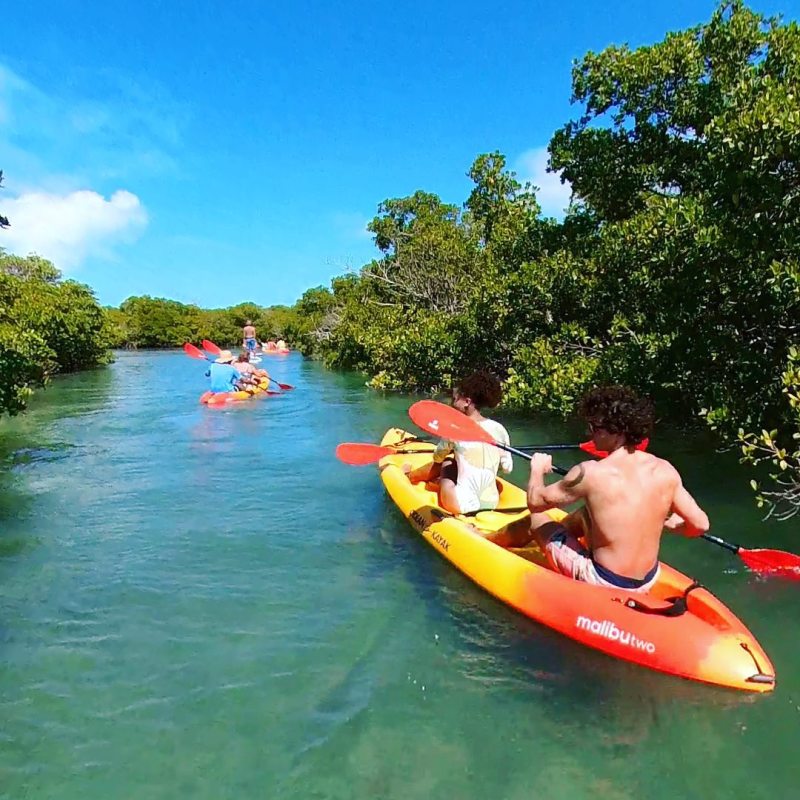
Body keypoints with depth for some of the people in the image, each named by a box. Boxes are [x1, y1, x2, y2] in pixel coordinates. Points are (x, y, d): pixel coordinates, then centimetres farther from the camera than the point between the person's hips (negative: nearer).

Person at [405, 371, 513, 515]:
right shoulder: (499, 429, -3)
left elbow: (437, 458, 8)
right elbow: (507, 468, 5)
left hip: (462, 505, -4)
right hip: (491, 503, 4)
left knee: (446, 462, 21)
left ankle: (410, 476, 43)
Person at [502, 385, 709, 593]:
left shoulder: (590, 473, -23)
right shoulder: (665, 470, -10)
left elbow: (536, 502, -12)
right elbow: (700, 524, -2)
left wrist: (537, 469, 8)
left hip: (603, 583, -5)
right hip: (648, 582, 6)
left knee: (536, 518, 10)